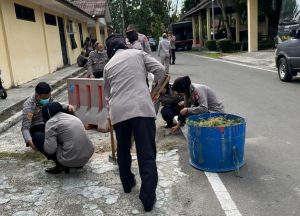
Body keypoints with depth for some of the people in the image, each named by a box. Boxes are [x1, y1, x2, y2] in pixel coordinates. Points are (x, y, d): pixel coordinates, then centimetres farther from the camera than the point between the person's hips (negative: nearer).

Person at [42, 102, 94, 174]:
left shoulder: (51, 122, -4)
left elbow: (50, 149, -12)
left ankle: (61, 165, 5)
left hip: (71, 160, -7)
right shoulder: (73, 117, 17)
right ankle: (78, 164, 20)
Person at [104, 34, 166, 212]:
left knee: (123, 149, 24)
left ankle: (127, 183, 39)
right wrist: (155, 90, 16)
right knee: (147, 154, 2)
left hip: (118, 110, 3)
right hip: (141, 107, -3)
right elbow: (161, 70, 3)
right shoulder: (138, 53, 14)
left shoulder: (108, 65, 21)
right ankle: (148, 198, 3)